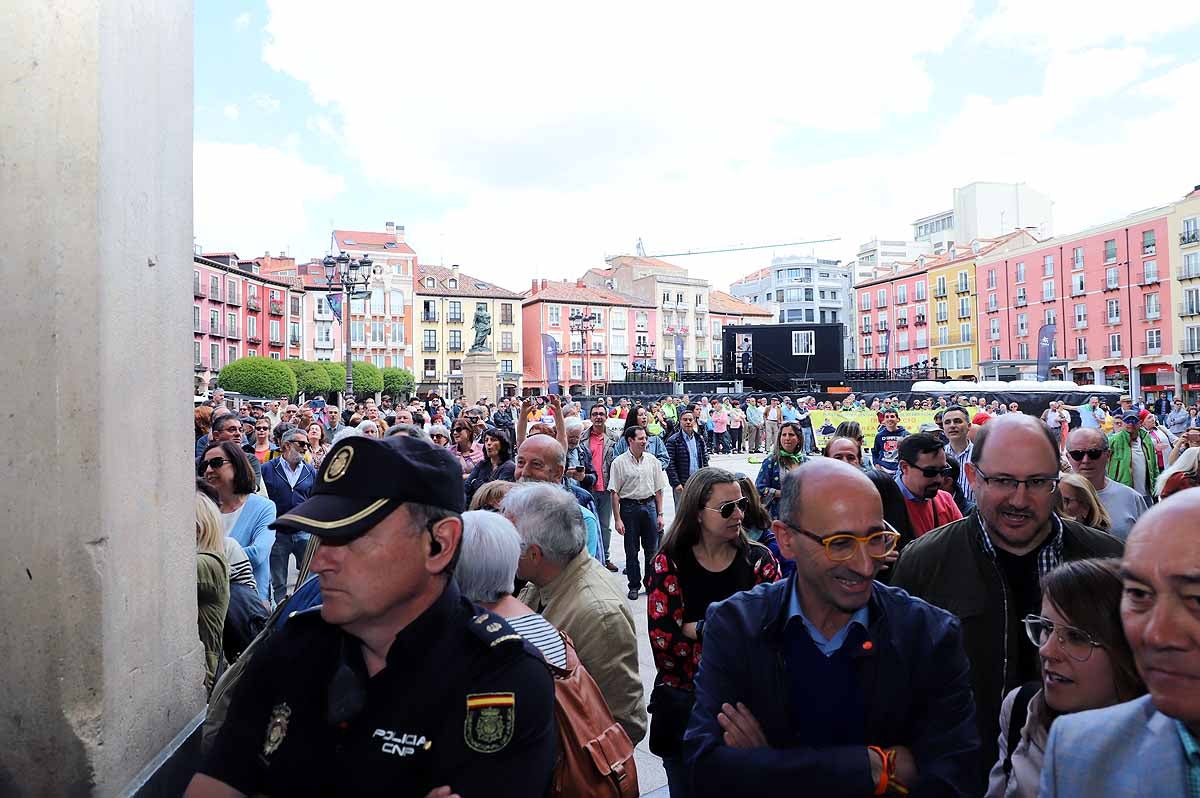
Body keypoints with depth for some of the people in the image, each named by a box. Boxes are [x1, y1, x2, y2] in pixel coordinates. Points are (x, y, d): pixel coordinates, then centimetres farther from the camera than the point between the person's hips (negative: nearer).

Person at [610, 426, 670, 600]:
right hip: (629, 507, -3)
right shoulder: (619, 463, -7)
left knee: (652, 549, 7)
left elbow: (658, 489, 9)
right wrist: (618, 519, -11)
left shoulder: (652, 461, 4)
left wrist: (660, 514, 5)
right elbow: (615, 493, -7)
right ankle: (634, 585, 18)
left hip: (649, 505, 3)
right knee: (631, 550, 6)